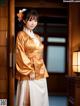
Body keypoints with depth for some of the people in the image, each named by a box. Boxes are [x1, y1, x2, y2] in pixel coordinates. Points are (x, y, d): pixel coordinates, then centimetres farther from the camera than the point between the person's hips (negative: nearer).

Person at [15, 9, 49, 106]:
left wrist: (44, 71, 11)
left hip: (40, 73, 7)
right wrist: (30, 70, -16)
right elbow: (21, 55, -10)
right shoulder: (21, 35, -2)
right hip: (28, 74, -6)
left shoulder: (37, 37, 17)